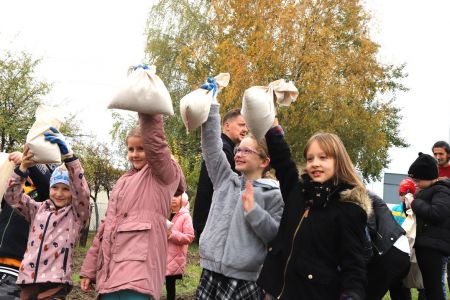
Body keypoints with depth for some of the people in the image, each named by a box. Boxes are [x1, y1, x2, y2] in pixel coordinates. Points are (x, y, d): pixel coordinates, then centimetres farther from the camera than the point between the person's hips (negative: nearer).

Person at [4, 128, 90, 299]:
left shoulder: (76, 214, 3)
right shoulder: (38, 210, 15)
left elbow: (82, 189, -14)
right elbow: (12, 197, 7)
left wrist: (66, 154, -26)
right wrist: (23, 168, -11)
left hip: (54, 284, -4)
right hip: (28, 281, 4)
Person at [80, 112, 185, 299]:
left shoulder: (163, 176, 4)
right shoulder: (123, 181, 23)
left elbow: (155, 143, -16)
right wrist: (89, 268, 17)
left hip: (138, 270, -6)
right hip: (109, 270, 7)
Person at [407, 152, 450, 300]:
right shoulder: (428, 190, 20)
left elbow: (436, 213, -26)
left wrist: (415, 202, -14)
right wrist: (409, 204, 10)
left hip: (433, 245, -10)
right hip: (425, 243, 10)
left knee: (432, 287, -11)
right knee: (430, 285, 13)